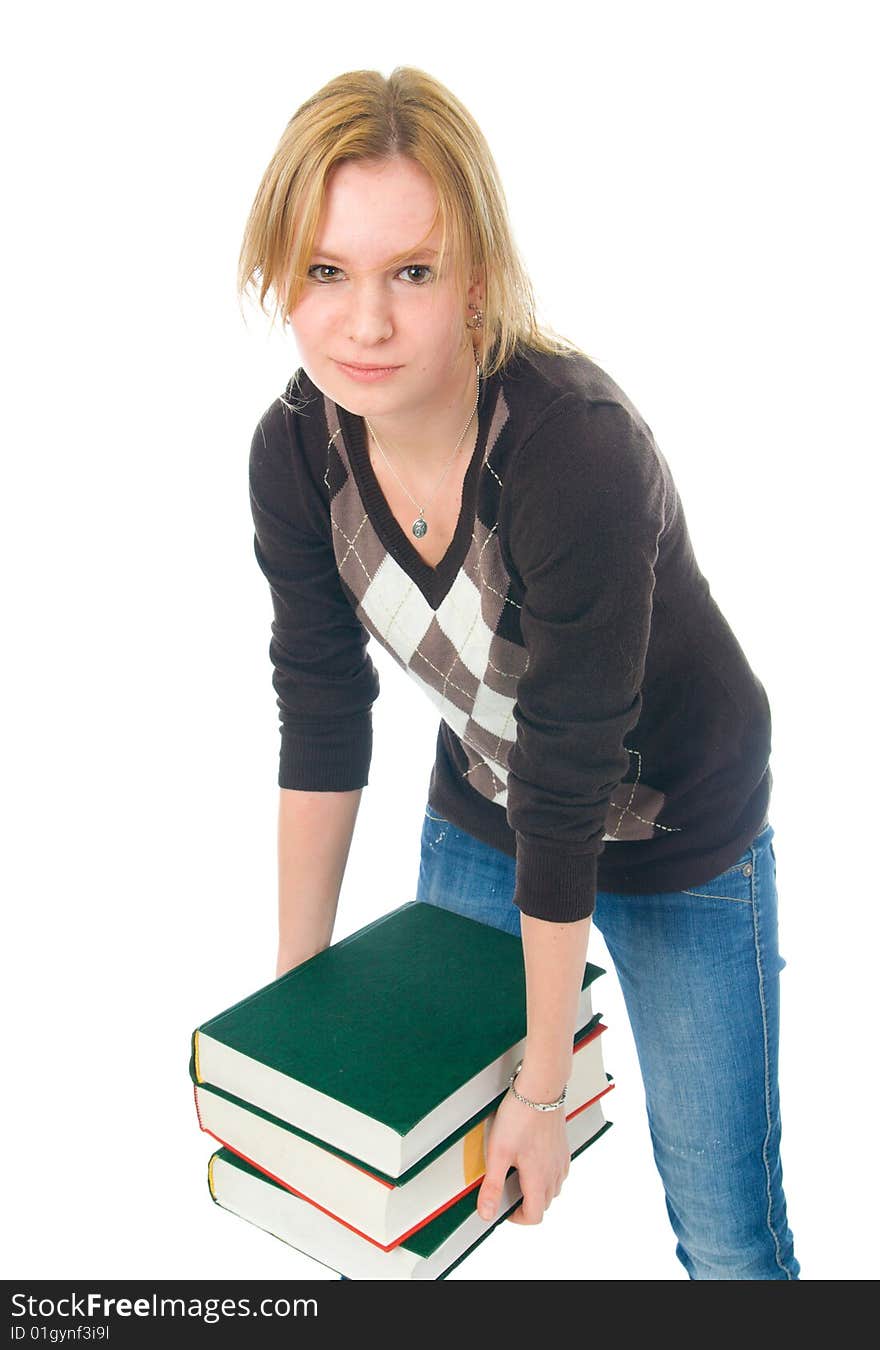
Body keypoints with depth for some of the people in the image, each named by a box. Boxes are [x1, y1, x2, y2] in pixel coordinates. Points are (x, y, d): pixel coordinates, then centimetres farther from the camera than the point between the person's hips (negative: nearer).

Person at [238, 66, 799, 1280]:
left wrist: (543, 1091, -20)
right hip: (476, 811, 5)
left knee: (727, 1233, 9)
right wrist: (294, 992, -3)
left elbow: (566, 788, -30)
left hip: (675, 836, -4)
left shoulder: (579, 452, -35)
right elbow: (321, 719, -9)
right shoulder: (297, 450, -17)